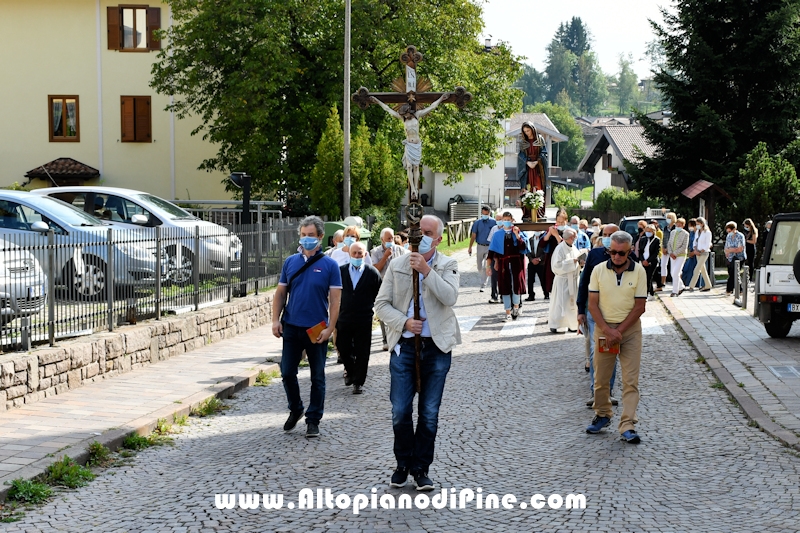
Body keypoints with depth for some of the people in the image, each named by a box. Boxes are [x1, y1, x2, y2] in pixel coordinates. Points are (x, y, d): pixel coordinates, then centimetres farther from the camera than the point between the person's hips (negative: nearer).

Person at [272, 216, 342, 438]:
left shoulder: (329, 265, -4)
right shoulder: (290, 262, 5)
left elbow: (335, 299, -6)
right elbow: (280, 293, 8)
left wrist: (329, 328, -14)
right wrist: (275, 320, -2)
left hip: (317, 329, -3)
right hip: (292, 328, 3)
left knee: (317, 377, 5)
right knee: (287, 373, 7)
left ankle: (313, 420, 15)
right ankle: (295, 409, 29)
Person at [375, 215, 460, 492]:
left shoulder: (447, 266, 2)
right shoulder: (397, 266, 5)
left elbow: (450, 297, -16)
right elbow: (381, 303, 4)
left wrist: (426, 270, -21)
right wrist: (404, 322, -11)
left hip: (437, 347, -1)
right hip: (404, 346, 1)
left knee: (429, 413, 5)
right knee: (400, 411, 2)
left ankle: (421, 468, 16)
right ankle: (403, 463, 21)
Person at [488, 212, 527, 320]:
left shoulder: (518, 232, 5)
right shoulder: (498, 235, 7)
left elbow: (523, 246, -8)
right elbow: (494, 250, 6)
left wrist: (517, 235, -16)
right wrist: (496, 261, -4)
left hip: (516, 262, -1)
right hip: (503, 262, 1)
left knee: (516, 284, -1)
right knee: (505, 286, 0)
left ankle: (516, 306, 23)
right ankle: (508, 312, 6)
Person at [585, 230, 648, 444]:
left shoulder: (639, 271, -5)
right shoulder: (599, 270, -2)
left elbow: (640, 306, -5)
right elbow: (593, 304, -2)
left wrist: (619, 331, -12)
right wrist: (607, 330, -13)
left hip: (630, 329, -1)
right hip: (603, 328, 1)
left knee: (630, 379, -5)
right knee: (601, 377, 8)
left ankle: (628, 426, -5)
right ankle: (602, 415, 30)